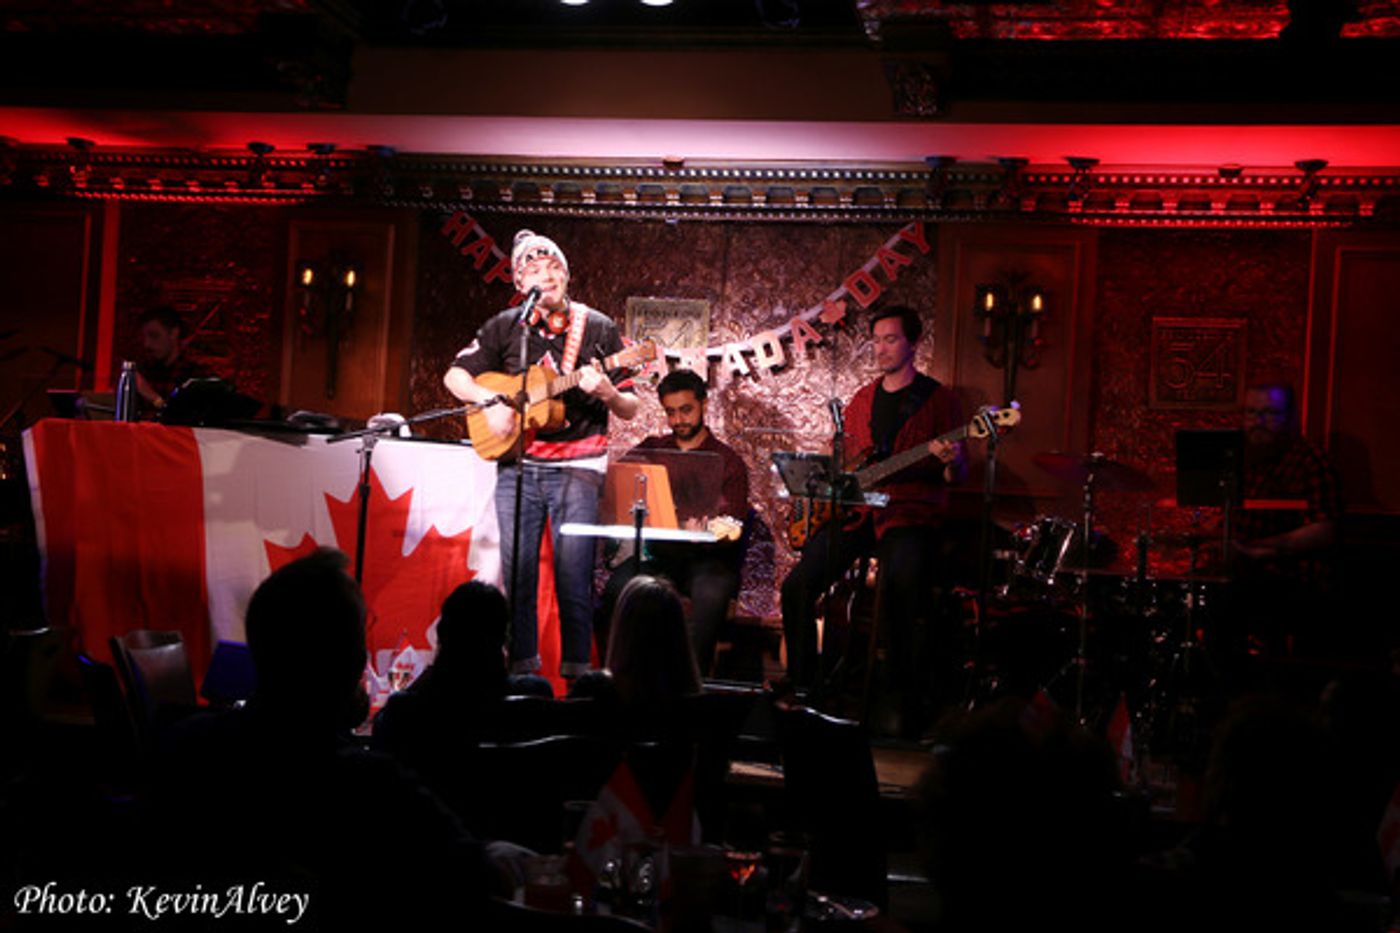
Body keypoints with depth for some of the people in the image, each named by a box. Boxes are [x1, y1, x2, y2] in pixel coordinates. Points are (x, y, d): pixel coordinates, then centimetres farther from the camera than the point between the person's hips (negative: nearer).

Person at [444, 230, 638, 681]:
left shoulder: (598, 328, 3)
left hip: (577, 468, -2)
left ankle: (576, 673, 5)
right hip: (517, 465, 2)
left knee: (573, 577, -5)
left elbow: (630, 410, 4)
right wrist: (491, 400, -9)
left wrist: (606, 393, -18)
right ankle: (521, 668, 15)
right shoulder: (505, 327, 8)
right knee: (517, 572, 4)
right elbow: (455, 376, 9)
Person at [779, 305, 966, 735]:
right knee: (798, 585, -11)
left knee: (898, 595, -30)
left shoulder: (938, 399, 2)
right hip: (858, 510, 6)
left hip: (911, 514, -6)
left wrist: (951, 461, -24)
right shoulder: (861, 401, 18)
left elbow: (956, 474, -1)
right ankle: (801, 688, 4)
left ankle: (907, 709, -17)